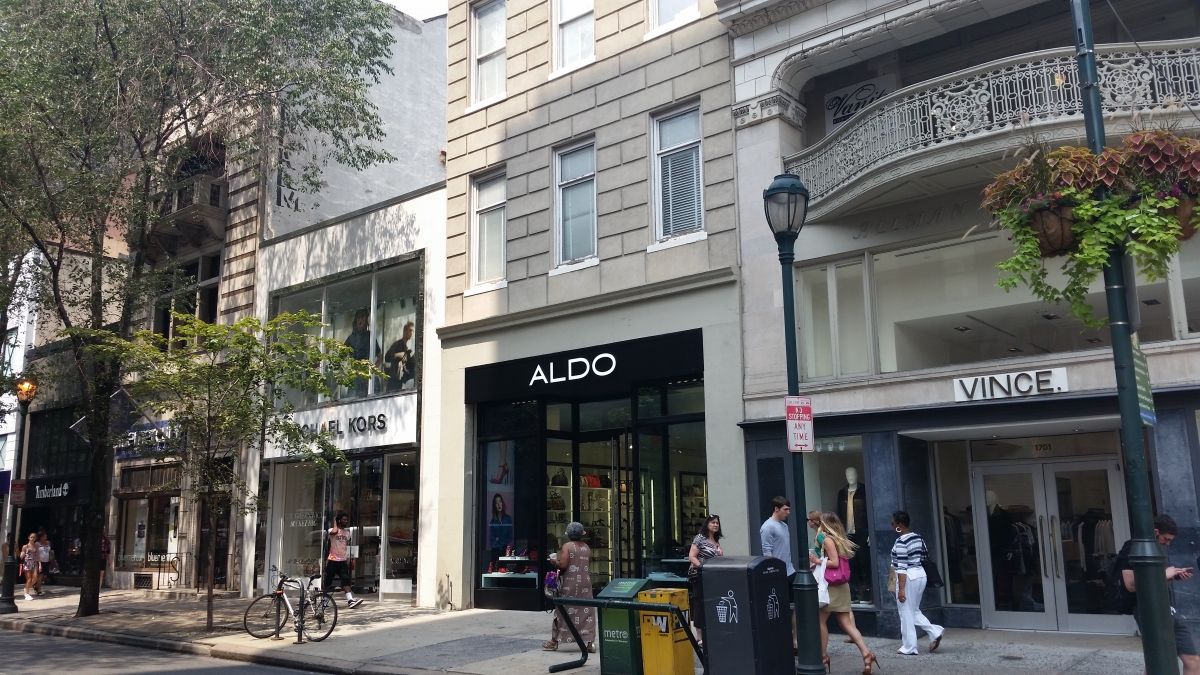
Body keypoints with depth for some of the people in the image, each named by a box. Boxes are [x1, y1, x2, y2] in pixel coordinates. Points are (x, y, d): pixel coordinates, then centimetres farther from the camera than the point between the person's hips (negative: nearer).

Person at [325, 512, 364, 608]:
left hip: (343, 561, 5)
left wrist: (348, 560, 20)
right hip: (333, 560, -5)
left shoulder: (347, 532, 12)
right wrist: (335, 523, -14)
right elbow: (334, 532, -34)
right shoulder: (332, 530, -8)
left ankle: (350, 600, -20)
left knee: (346, 580, -10)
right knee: (327, 581, 6)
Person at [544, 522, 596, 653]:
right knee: (587, 611, 4)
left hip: (570, 584, -4)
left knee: (563, 611, 5)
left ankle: (554, 642, 14)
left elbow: (563, 565, -17)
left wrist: (555, 561, 1)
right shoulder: (586, 548, 9)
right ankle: (590, 642, 0)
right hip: (585, 583, 4)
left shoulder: (567, 546, -10)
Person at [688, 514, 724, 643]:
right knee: (700, 605, -5)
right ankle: (699, 635, -1)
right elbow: (691, 556, -12)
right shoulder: (700, 538, -6)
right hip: (700, 576, -7)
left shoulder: (717, 541, 16)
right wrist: (702, 567, -22)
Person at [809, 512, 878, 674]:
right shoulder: (840, 539, 14)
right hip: (841, 586, 8)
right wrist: (818, 563, 15)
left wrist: (817, 561, -10)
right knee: (847, 623, 5)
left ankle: (823, 656, 9)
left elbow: (835, 563, -21)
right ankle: (866, 653, -6)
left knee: (821, 620, 4)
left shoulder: (827, 539, -12)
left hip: (831, 586, -8)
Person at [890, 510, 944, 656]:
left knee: (906, 613, 2)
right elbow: (925, 556, 15)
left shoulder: (901, 542, -18)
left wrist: (901, 589, -20)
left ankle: (909, 648, 8)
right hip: (920, 575, 9)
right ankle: (935, 632, 6)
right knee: (914, 611, 20)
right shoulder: (918, 537, 9)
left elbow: (902, 567, -21)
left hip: (909, 577, -9)